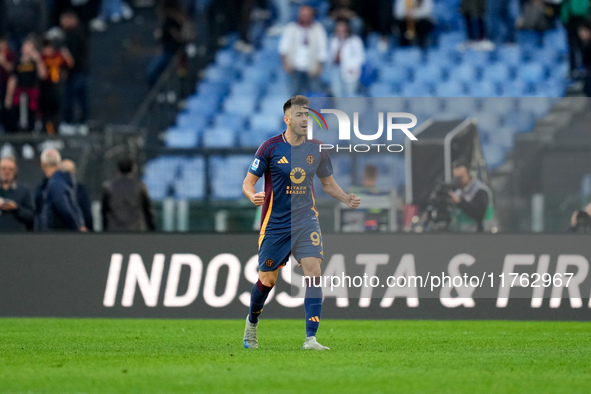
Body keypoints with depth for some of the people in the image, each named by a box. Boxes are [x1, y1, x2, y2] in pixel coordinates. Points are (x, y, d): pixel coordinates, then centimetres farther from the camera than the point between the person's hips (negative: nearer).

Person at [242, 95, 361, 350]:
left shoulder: (316, 149, 2)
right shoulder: (271, 147, -7)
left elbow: (328, 183, 16)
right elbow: (248, 183, -3)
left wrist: (346, 199, -3)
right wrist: (253, 196, -26)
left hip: (306, 220, 2)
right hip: (275, 223, -2)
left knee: (313, 273, -16)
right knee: (267, 280, 6)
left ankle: (311, 338, -16)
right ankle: (252, 322, 37)